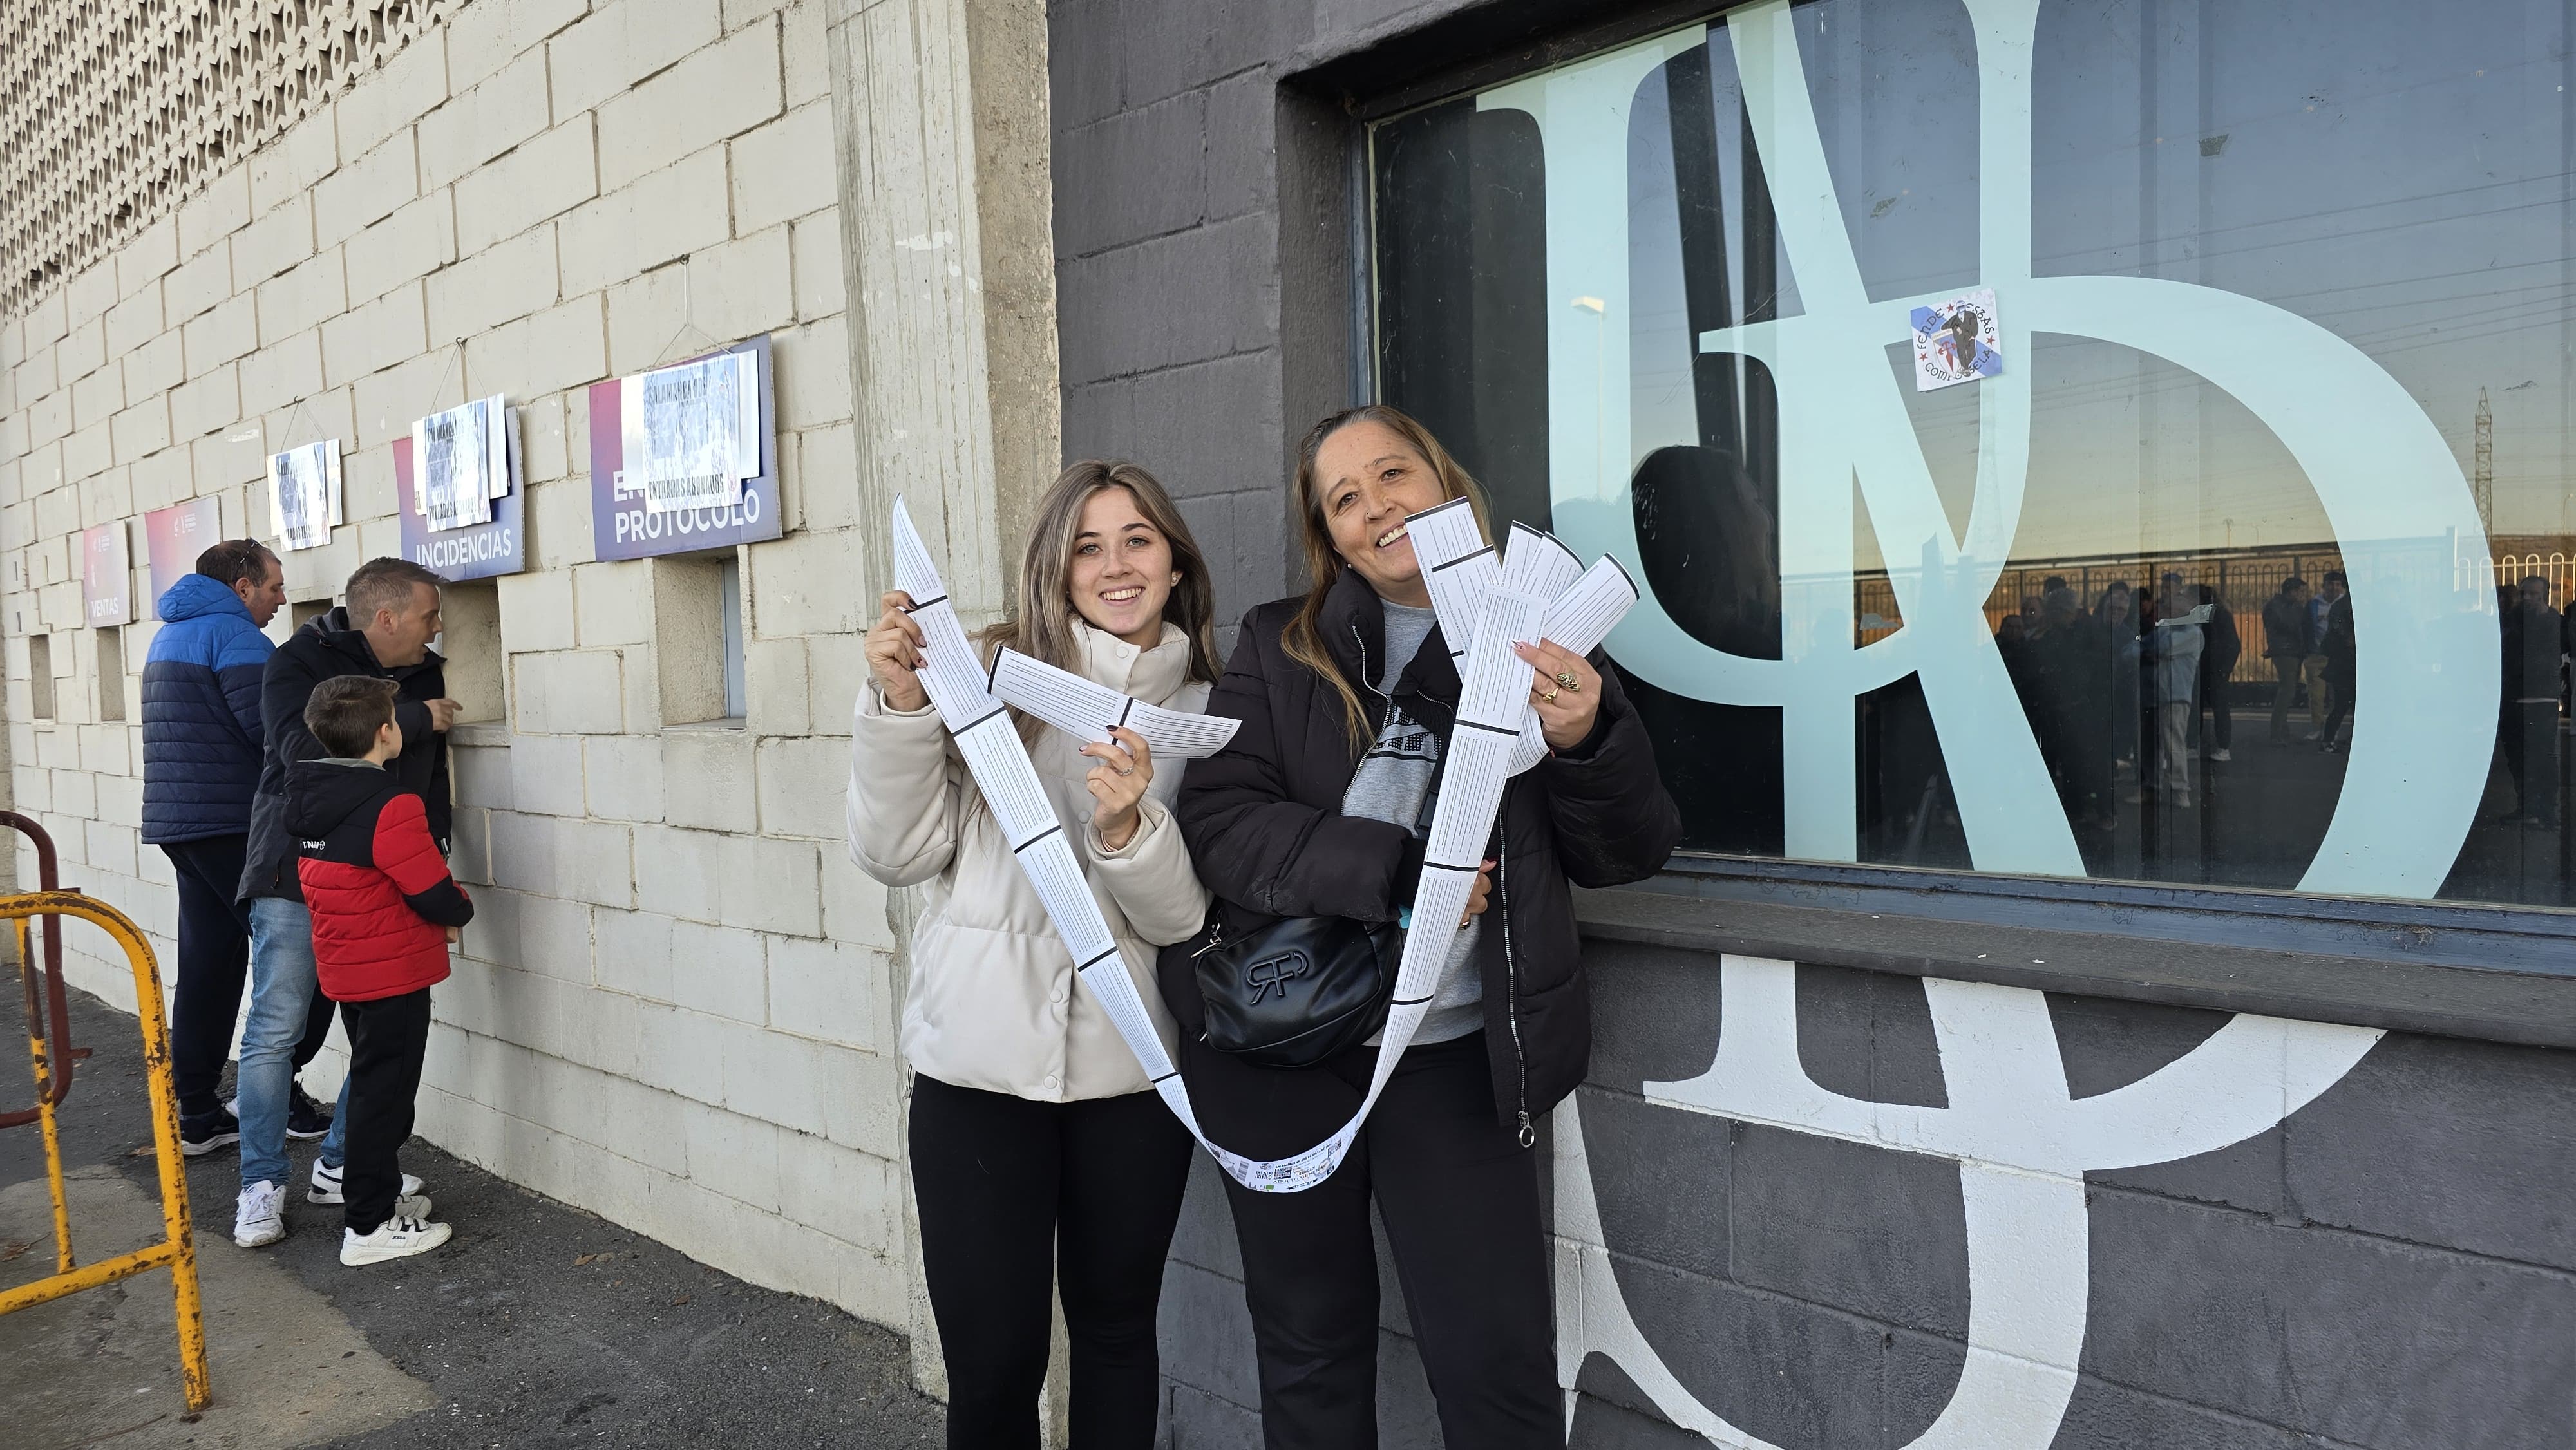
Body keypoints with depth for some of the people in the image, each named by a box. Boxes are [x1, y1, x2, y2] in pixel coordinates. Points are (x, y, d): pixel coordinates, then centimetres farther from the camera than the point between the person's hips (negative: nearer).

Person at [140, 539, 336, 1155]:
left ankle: (196, 1115, 13)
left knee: (208, 965, 10)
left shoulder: (169, 635, 22)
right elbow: (270, 728, -19)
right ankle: (279, 1089, 0)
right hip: (233, 822, -10)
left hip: (178, 821, 10)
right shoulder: (234, 632, -10)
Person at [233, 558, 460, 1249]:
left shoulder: (426, 675, 10)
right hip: (296, 879, -5)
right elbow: (304, 748, -24)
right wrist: (415, 719, -18)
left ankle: (340, 1166, 19)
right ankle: (262, 1183, 11)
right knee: (275, 1030, -2)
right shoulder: (299, 663, -5)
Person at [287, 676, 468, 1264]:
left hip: (344, 967, 9)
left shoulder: (313, 803, 5)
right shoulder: (392, 808, -23)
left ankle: (382, 1191, 35)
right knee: (384, 1092, 0)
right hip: (394, 972, -9)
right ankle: (370, 1226, 8)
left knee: (373, 1083, 21)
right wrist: (462, 908, 1)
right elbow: (435, 894, -21)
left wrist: (434, 920, 8)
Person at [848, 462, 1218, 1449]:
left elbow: (1185, 917, -3)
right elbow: (896, 855, -5)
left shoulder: (1205, 713, 4)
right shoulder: (994, 674, -2)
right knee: (992, 1358, 4)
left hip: (1130, 1066, 2)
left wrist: (1128, 828, -23)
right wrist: (901, 704, -17)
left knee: (1117, 1331, 17)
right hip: (981, 1058, -2)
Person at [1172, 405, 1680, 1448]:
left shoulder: (1538, 648, 2)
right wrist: (1395, 870, -20)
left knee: (1499, 1366, 0)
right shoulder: (1280, 648, 2)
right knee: (1310, 1349, 15)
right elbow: (1219, 822, -9)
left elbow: (1627, 855, 0)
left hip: (1453, 1058, -1)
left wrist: (1586, 740, -20)